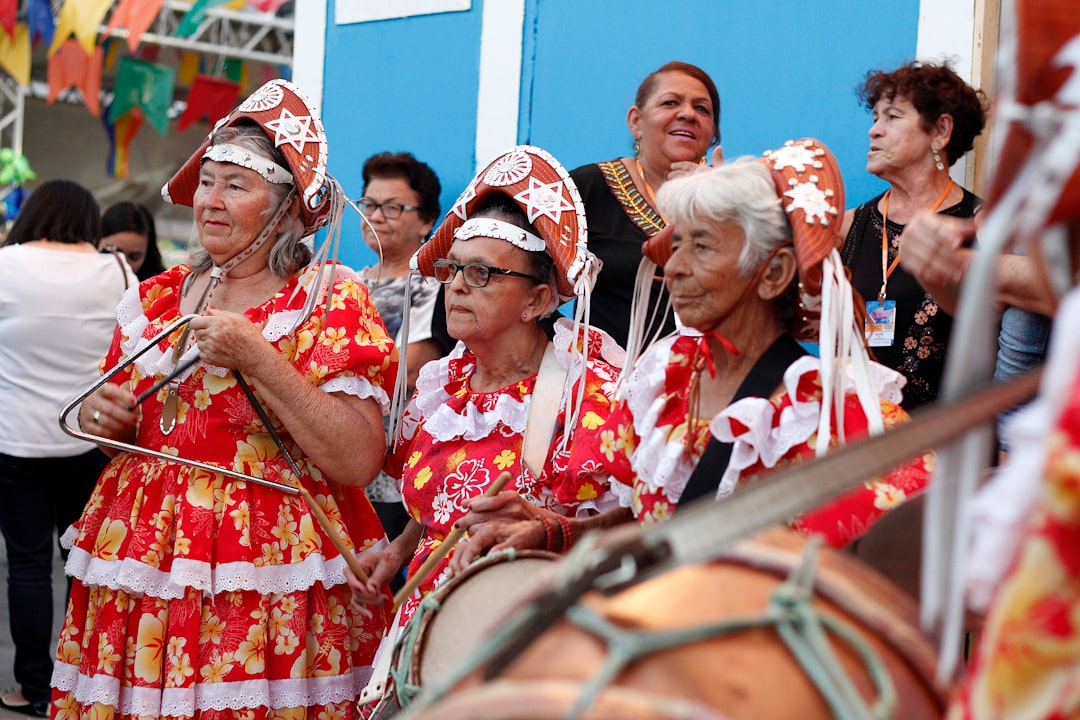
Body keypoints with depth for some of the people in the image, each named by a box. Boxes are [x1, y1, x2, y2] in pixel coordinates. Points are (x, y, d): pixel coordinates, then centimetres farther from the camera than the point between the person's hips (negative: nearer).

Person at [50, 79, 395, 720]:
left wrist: (259, 360, -21)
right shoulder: (156, 298, 10)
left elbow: (359, 462, -17)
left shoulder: (331, 302, -6)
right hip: (142, 572, 5)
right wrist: (101, 416, 1)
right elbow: (121, 422, 24)